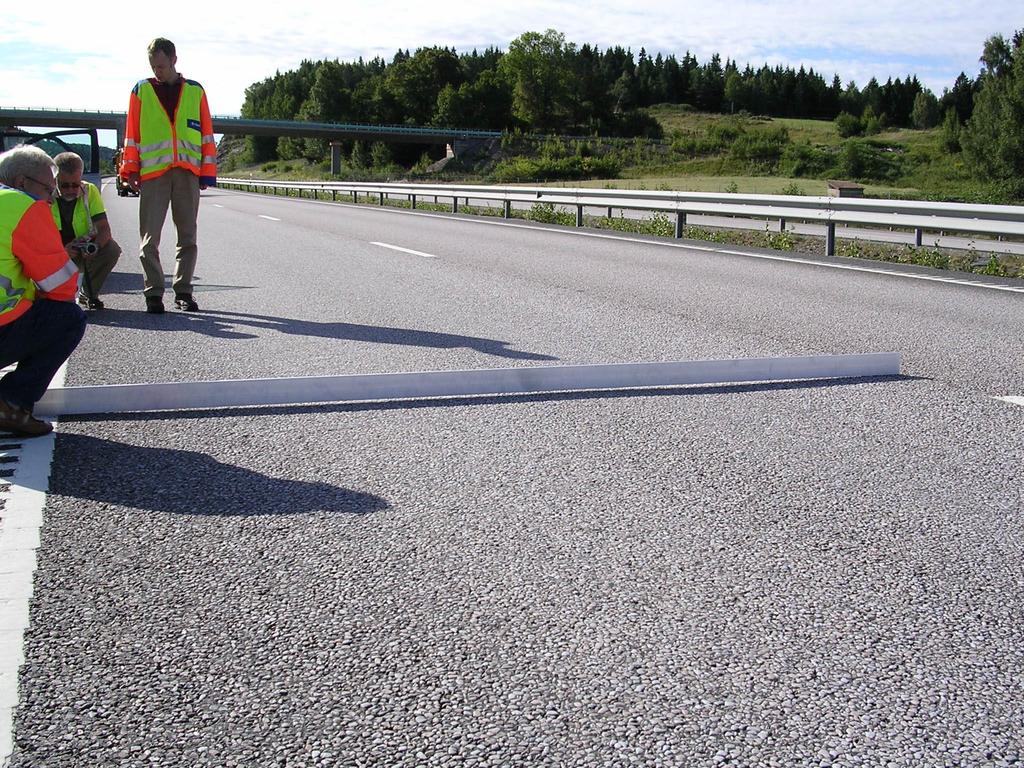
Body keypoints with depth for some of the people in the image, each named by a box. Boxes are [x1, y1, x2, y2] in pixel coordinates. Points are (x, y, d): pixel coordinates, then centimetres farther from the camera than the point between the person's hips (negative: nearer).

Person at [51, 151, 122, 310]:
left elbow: (104, 228, -14)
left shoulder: (89, 191, -9)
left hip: (85, 255, 2)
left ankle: (88, 294, 0)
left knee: (112, 249, -25)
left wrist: (96, 246, -37)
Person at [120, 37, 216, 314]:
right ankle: (154, 293, 0)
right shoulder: (141, 91, 10)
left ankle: (183, 291, 12)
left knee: (188, 237, 4)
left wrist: (207, 173, 6)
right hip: (152, 174, -1)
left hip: (188, 173, 1)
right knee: (150, 237, -5)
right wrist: (130, 170, 4)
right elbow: (132, 134, 9)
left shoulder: (195, 91, 12)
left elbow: (206, 134, 11)